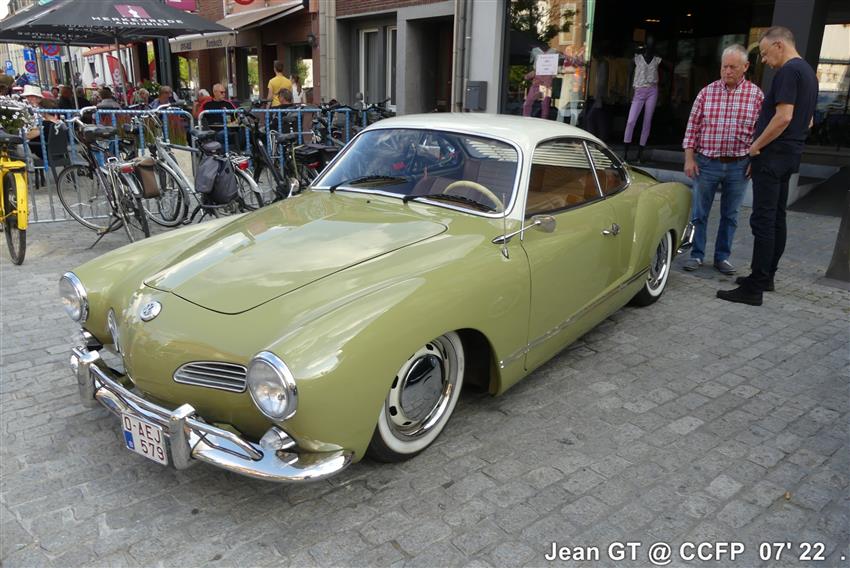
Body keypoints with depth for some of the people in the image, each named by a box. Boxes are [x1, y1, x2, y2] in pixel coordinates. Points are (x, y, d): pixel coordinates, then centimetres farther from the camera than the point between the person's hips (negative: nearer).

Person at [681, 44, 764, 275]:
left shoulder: (756, 95, 0)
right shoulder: (707, 92, 0)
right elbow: (693, 127, 1)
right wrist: (689, 158, -3)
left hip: (739, 165, 1)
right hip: (706, 163, 0)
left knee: (730, 215, 10)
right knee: (699, 213, 6)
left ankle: (722, 257, 22)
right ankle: (696, 255, 19)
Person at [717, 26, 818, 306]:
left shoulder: (788, 71, -14)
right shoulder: (808, 71, 18)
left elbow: (783, 117, -23)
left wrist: (757, 145, -13)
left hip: (773, 156, -10)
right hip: (790, 154, 10)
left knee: (763, 220, -10)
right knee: (777, 218, 13)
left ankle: (754, 288, -9)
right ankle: (766, 276, 22)